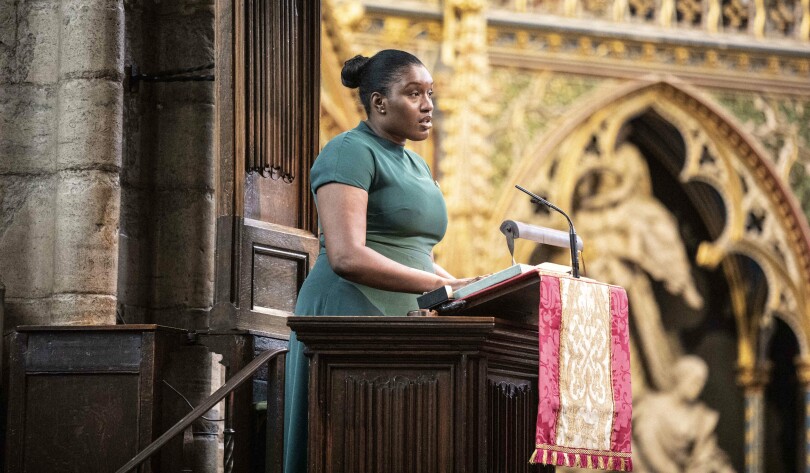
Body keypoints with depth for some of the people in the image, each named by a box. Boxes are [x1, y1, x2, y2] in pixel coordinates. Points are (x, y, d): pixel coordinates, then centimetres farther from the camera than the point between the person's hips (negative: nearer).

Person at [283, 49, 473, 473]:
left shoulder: (414, 165, 20)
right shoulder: (350, 152, -7)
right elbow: (346, 257, -19)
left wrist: (465, 290, 4)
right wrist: (440, 285, -20)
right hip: (352, 321, -8)